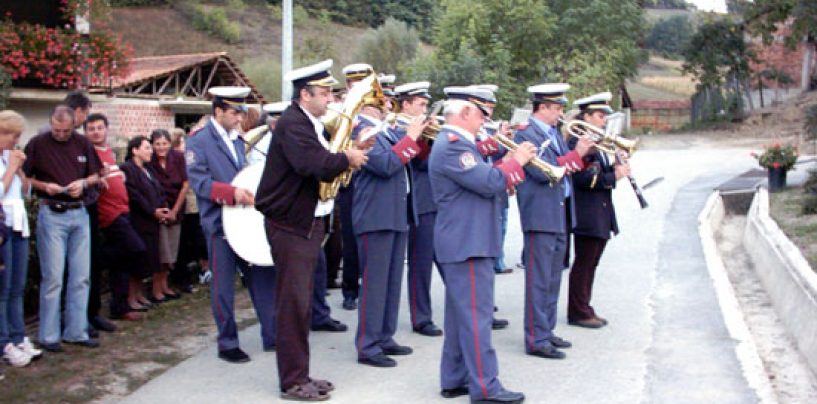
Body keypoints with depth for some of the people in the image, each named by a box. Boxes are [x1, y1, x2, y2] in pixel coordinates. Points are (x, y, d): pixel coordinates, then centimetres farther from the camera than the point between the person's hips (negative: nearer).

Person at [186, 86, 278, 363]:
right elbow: (198, 181, -16)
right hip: (220, 223, -7)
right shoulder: (199, 142, -7)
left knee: (264, 278, 6)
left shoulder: (236, 140, 16)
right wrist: (232, 193, -26)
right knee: (223, 286, 2)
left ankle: (272, 335, 14)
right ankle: (227, 344, 12)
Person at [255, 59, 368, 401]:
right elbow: (313, 165, -31)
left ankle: (300, 374, 22)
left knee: (301, 303, 14)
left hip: (309, 222, 10)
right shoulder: (292, 124, -17)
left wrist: (344, 159, -4)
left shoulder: (311, 124, 14)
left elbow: (322, 164, 13)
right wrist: (347, 159, -16)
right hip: (291, 225, -10)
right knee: (293, 304, -4)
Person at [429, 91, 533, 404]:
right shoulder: (452, 146, -18)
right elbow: (490, 184, -22)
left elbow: (483, 179, 19)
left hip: (463, 243, 11)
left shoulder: (454, 143, 16)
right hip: (467, 245, -11)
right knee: (476, 315, -8)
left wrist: (507, 165, 6)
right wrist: (517, 162, -9)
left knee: (462, 314, 14)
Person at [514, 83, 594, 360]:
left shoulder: (553, 134, 17)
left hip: (560, 215, 9)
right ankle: (536, 340, -1)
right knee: (539, 281, -5)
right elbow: (543, 172, -22)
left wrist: (583, 153, 0)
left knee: (552, 280, 15)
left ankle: (546, 331, 25)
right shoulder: (526, 134, -11)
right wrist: (575, 155, -16)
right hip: (540, 216, -9)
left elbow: (568, 166, 16)